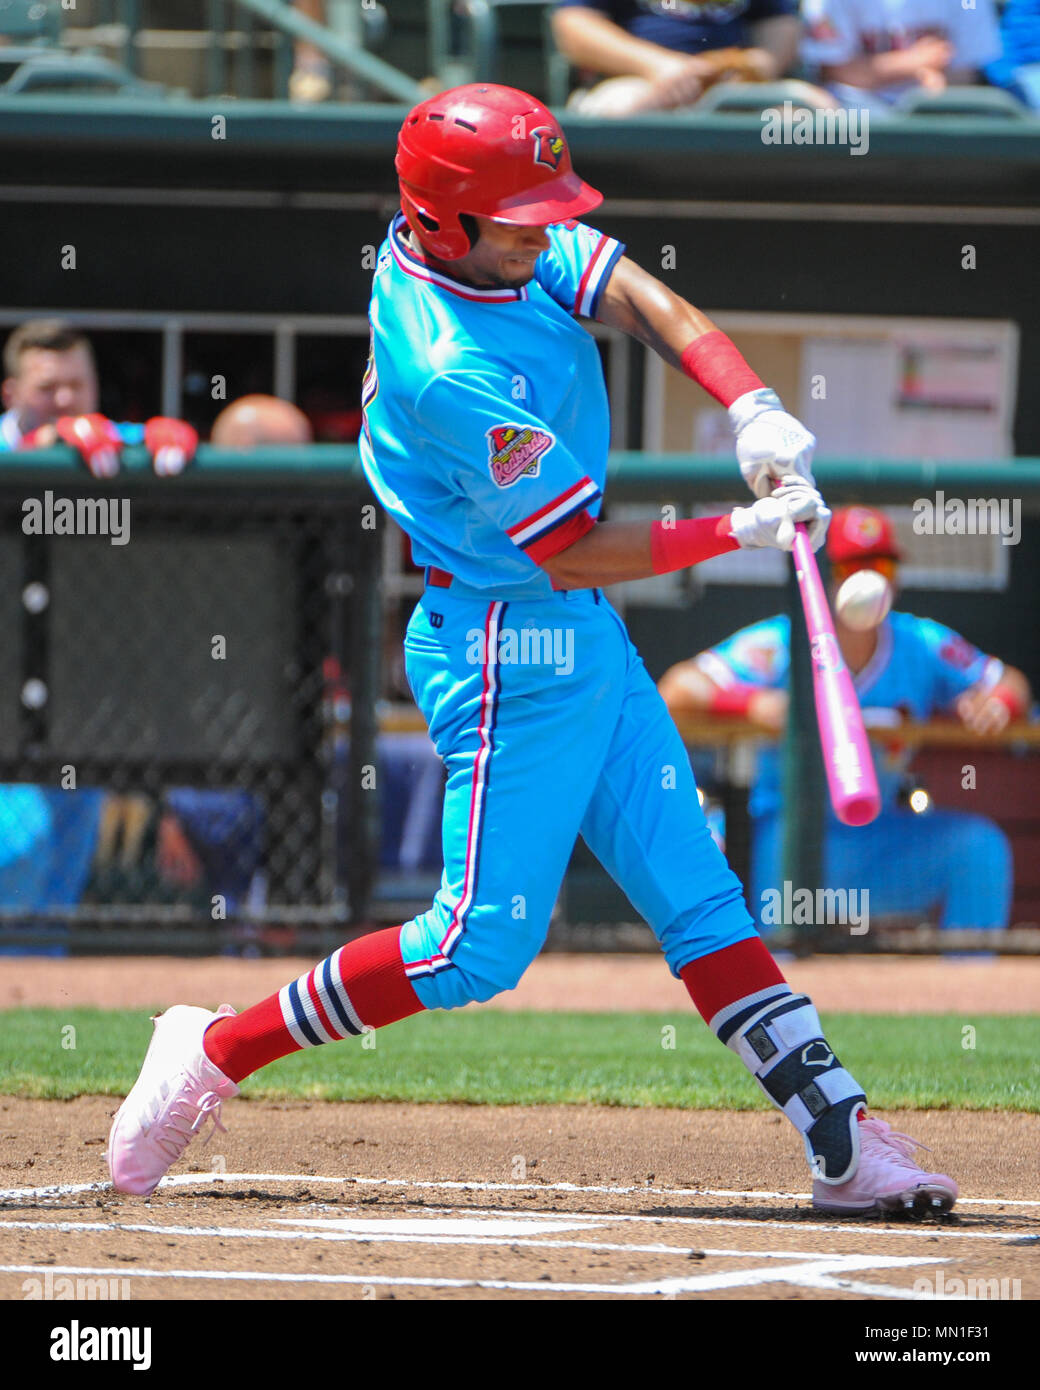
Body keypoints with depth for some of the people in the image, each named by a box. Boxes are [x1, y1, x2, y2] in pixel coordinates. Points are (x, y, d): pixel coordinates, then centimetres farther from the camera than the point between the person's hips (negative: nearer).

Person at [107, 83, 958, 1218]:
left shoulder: (501, 246, -3)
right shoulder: (453, 374, -27)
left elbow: (643, 302, -9)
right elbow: (574, 556, -21)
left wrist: (752, 408, -24)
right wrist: (741, 531, -18)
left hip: (585, 640, 9)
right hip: (511, 654, -9)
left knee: (698, 897, 6)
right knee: (484, 943, -7)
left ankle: (839, 1136, 5)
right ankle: (215, 1054, 4)